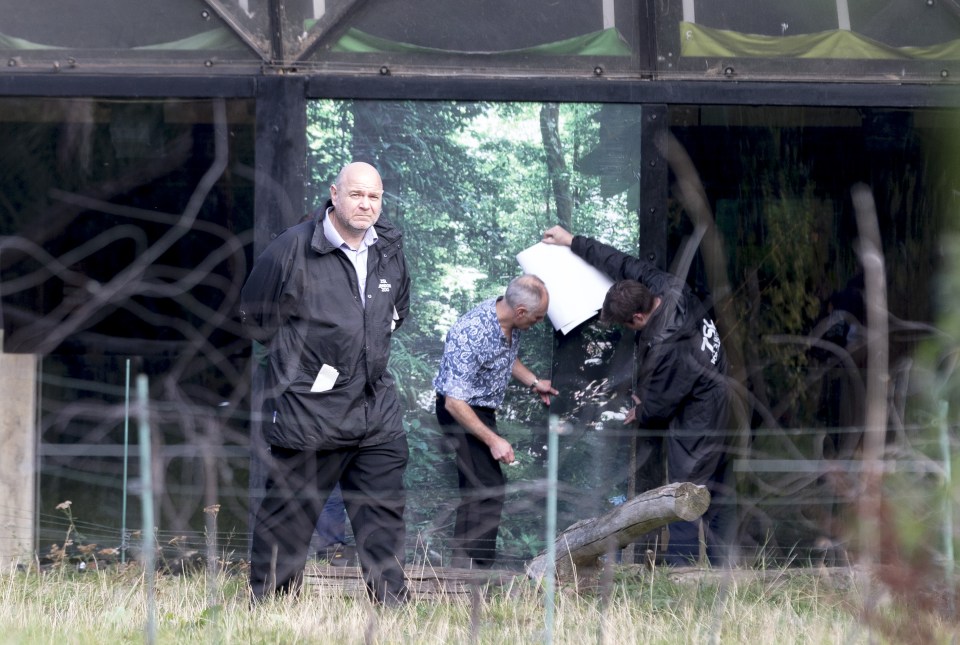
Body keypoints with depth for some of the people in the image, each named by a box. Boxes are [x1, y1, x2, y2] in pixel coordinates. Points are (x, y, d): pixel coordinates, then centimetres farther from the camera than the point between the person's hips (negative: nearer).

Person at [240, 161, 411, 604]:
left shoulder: (390, 250, 8)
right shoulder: (294, 248, -10)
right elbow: (255, 315, 2)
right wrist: (296, 355, 9)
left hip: (376, 409, 5)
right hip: (309, 410, -5)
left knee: (383, 513, 4)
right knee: (289, 513, 1)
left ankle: (392, 606, 9)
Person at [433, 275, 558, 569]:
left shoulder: (511, 323, -7)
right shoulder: (471, 335, -35)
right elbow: (454, 402, -32)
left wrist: (533, 382, 8)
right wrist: (492, 440, -29)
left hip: (483, 408, 10)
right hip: (459, 410, -10)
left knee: (475, 489, 17)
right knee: (487, 488, -15)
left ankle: (464, 565, 27)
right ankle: (472, 569, -11)